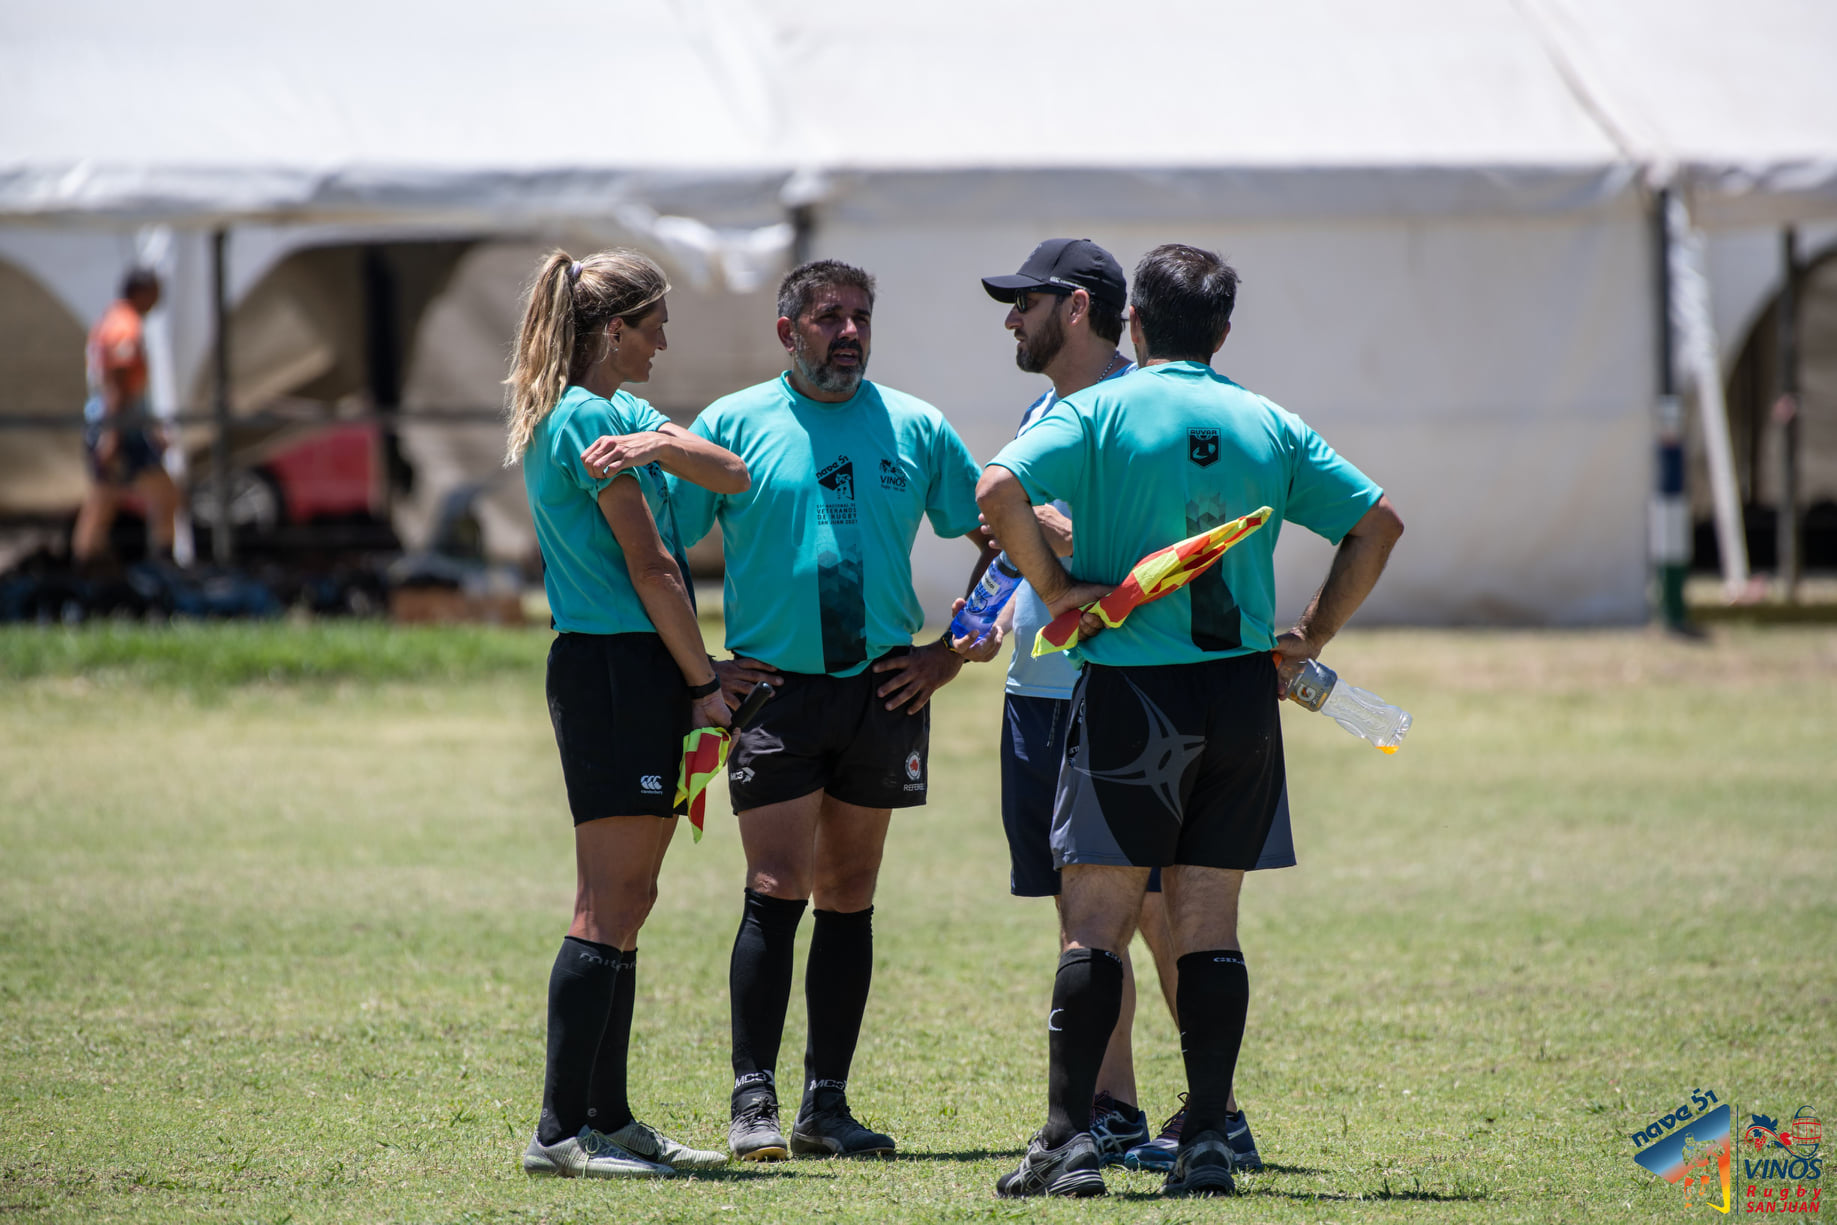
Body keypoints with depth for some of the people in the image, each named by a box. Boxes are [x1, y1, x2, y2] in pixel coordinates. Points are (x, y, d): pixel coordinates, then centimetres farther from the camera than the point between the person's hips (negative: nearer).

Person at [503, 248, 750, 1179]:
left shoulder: (613, 414, 18)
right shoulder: (590, 417, -12)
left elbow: (734, 474, 6)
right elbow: (650, 566, -13)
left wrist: (658, 446, -13)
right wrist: (706, 683, -7)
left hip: (629, 674, 10)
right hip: (615, 670, -10)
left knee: (627, 906, 12)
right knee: (607, 909, -11)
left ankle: (607, 1118, 16)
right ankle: (559, 1130, -12)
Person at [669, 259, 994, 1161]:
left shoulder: (915, 429, 7)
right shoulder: (733, 426, 1)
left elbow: (998, 541, 14)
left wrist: (951, 654, 5)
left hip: (883, 690, 3)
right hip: (775, 690, -3)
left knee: (849, 899, 7)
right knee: (776, 891, -11)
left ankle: (828, 1103, 12)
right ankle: (754, 1101, -8)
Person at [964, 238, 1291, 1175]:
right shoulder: (1043, 415, 17)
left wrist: (1035, 520, -20)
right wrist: (997, 624, 13)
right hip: (1043, 690, 9)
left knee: (1163, 914, -7)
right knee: (1084, 918, 9)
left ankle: (1217, 1116, -2)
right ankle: (1113, 1114, 13)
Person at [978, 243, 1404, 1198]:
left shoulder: (1097, 412, -2)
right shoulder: (1270, 427, 9)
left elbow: (999, 493, -18)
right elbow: (1377, 522, 13)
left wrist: (1055, 587, -6)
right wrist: (1308, 641, 16)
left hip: (1131, 689, -3)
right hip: (1242, 690, 3)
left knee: (1097, 916, -2)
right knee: (1208, 920, 8)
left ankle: (1068, 1139, -6)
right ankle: (1207, 1140, 4)